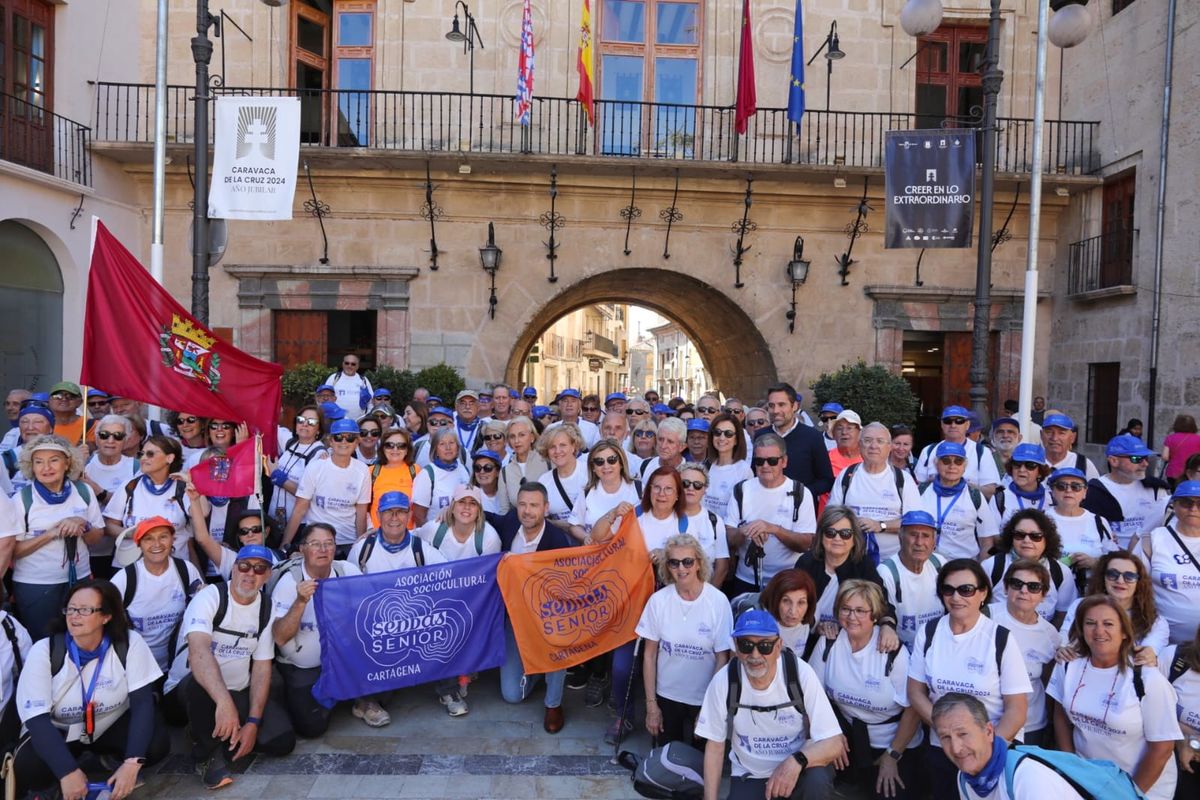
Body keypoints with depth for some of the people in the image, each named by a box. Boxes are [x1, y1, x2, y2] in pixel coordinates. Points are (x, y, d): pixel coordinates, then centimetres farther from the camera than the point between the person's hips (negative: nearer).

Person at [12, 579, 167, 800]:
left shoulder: (129, 644, -19)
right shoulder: (44, 651, -18)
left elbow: (143, 703, -21)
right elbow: (37, 718, -23)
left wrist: (132, 763, -34)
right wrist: (67, 772, -34)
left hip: (112, 726, 0)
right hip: (59, 732, 0)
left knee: (156, 745, -28)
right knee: (25, 770, -30)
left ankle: (114, 759, 7)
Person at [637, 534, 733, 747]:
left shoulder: (718, 601, -17)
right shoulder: (659, 600, -12)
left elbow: (722, 658, -9)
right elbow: (649, 654, -4)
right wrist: (651, 704, -3)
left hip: (704, 698, -1)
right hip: (666, 696, 1)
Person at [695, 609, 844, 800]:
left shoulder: (801, 674, -22)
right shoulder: (722, 682, -17)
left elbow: (833, 743, -20)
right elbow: (714, 745, -3)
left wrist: (797, 761, -38)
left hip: (797, 769, -1)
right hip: (749, 776, 2)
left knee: (818, 781, -32)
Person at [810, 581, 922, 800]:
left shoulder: (894, 652, -21)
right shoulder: (829, 644, -13)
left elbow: (913, 708, -13)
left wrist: (892, 755, -9)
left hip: (895, 741, -2)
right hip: (848, 736, 2)